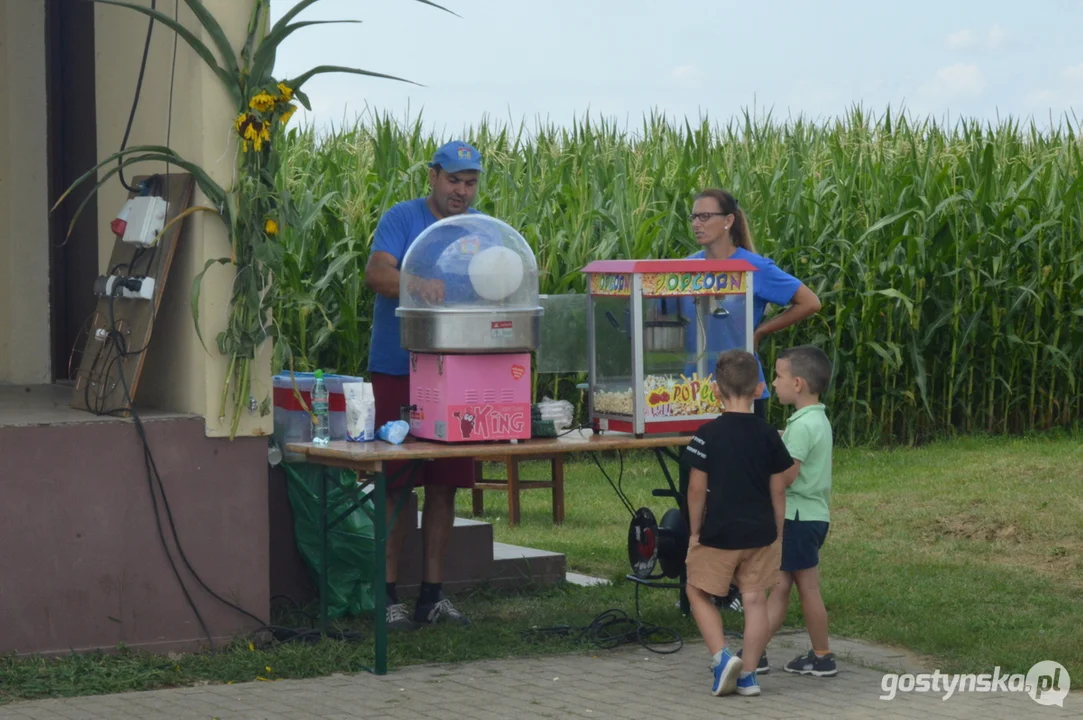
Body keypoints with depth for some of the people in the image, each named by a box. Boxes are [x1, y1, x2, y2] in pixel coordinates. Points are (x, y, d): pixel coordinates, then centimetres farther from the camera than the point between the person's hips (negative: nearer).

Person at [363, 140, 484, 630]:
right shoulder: (402, 219, -5)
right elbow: (376, 273, -19)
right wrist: (415, 285, -38)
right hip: (399, 369, -5)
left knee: (444, 484, 8)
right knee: (395, 484, -4)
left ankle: (432, 593, 15)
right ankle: (387, 594, 1)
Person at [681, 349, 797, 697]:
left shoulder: (708, 434, -11)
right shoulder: (768, 434, -1)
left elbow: (697, 488, -10)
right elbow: (778, 489, 4)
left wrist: (694, 531, 2)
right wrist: (777, 535, 13)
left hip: (718, 533, -3)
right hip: (760, 532, 3)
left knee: (698, 592, 14)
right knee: (755, 600, 9)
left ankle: (721, 656, -1)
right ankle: (748, 674, 10)